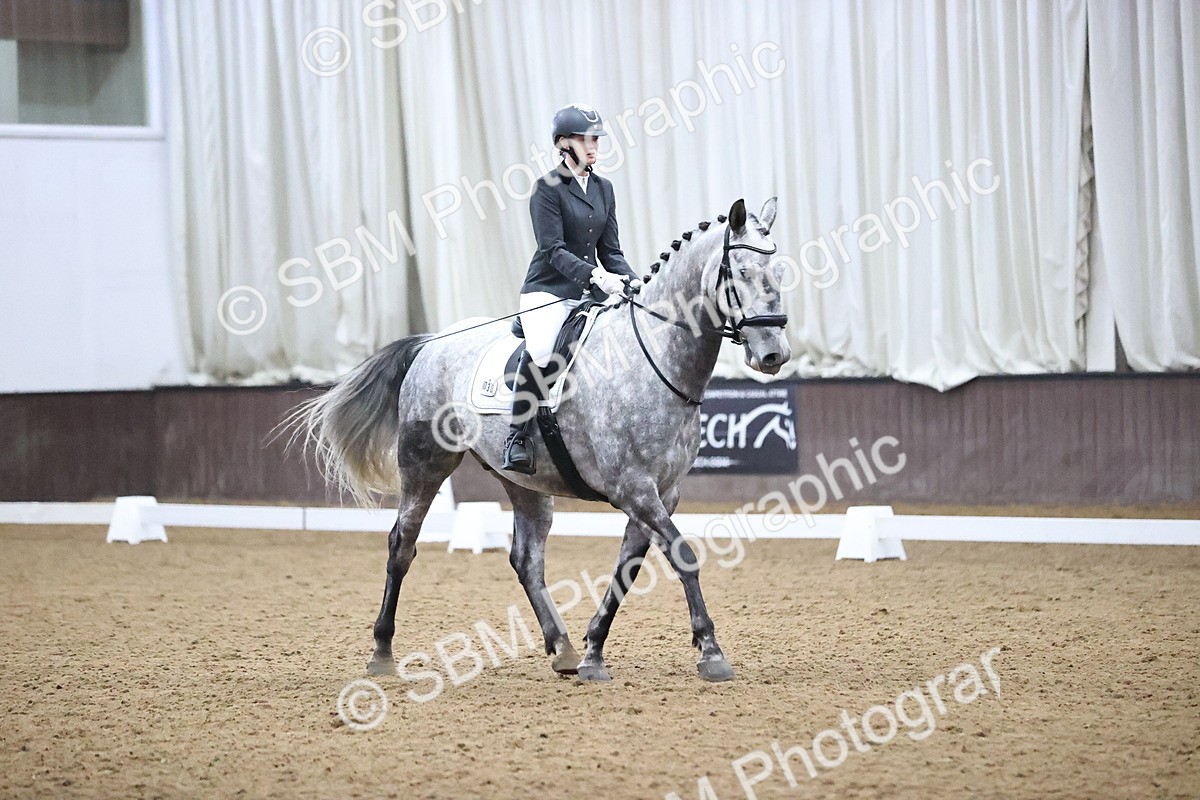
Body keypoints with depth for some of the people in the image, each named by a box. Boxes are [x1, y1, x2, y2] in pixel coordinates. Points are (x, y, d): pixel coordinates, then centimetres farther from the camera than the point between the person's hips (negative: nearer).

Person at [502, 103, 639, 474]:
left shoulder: (603, 189, 14)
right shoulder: (548, 188, -6)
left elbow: (610, 251, 15)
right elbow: (553, 249, -14)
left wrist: (635, 281, -2)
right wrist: (595, 275, -27)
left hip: (589, 292, 7)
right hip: (548, 290, -7)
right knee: (540, 350, -35)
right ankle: (518, 437, -24)